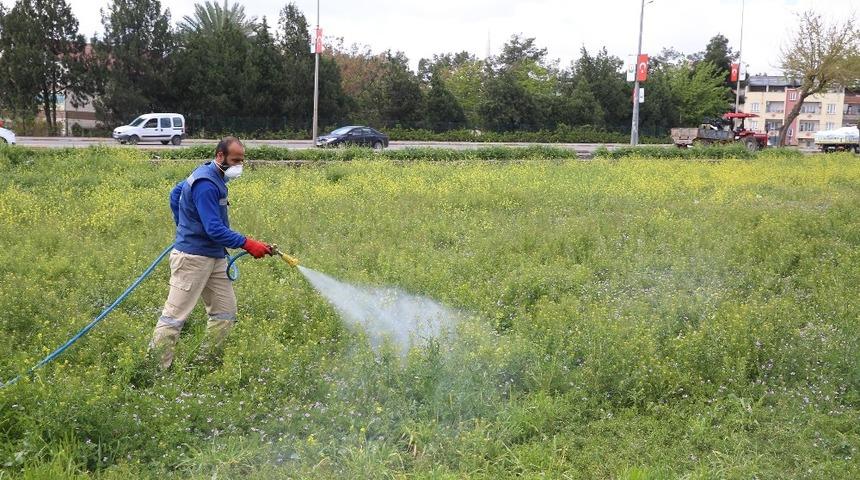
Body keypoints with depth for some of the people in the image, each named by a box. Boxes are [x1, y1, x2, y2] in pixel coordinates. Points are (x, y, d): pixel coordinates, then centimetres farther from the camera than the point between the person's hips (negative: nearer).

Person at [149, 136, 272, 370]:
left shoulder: (213, 176, 11)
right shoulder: (206, 184, -20)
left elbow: (175, 194, 25)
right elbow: (215, 229, -26)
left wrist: (185, 226, 29)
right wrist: (247, 244, -27)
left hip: (214, 257, 10)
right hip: (193, 259, -10)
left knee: (225, 311, 9)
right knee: (174, 316, -5)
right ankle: (157, 369, 0)